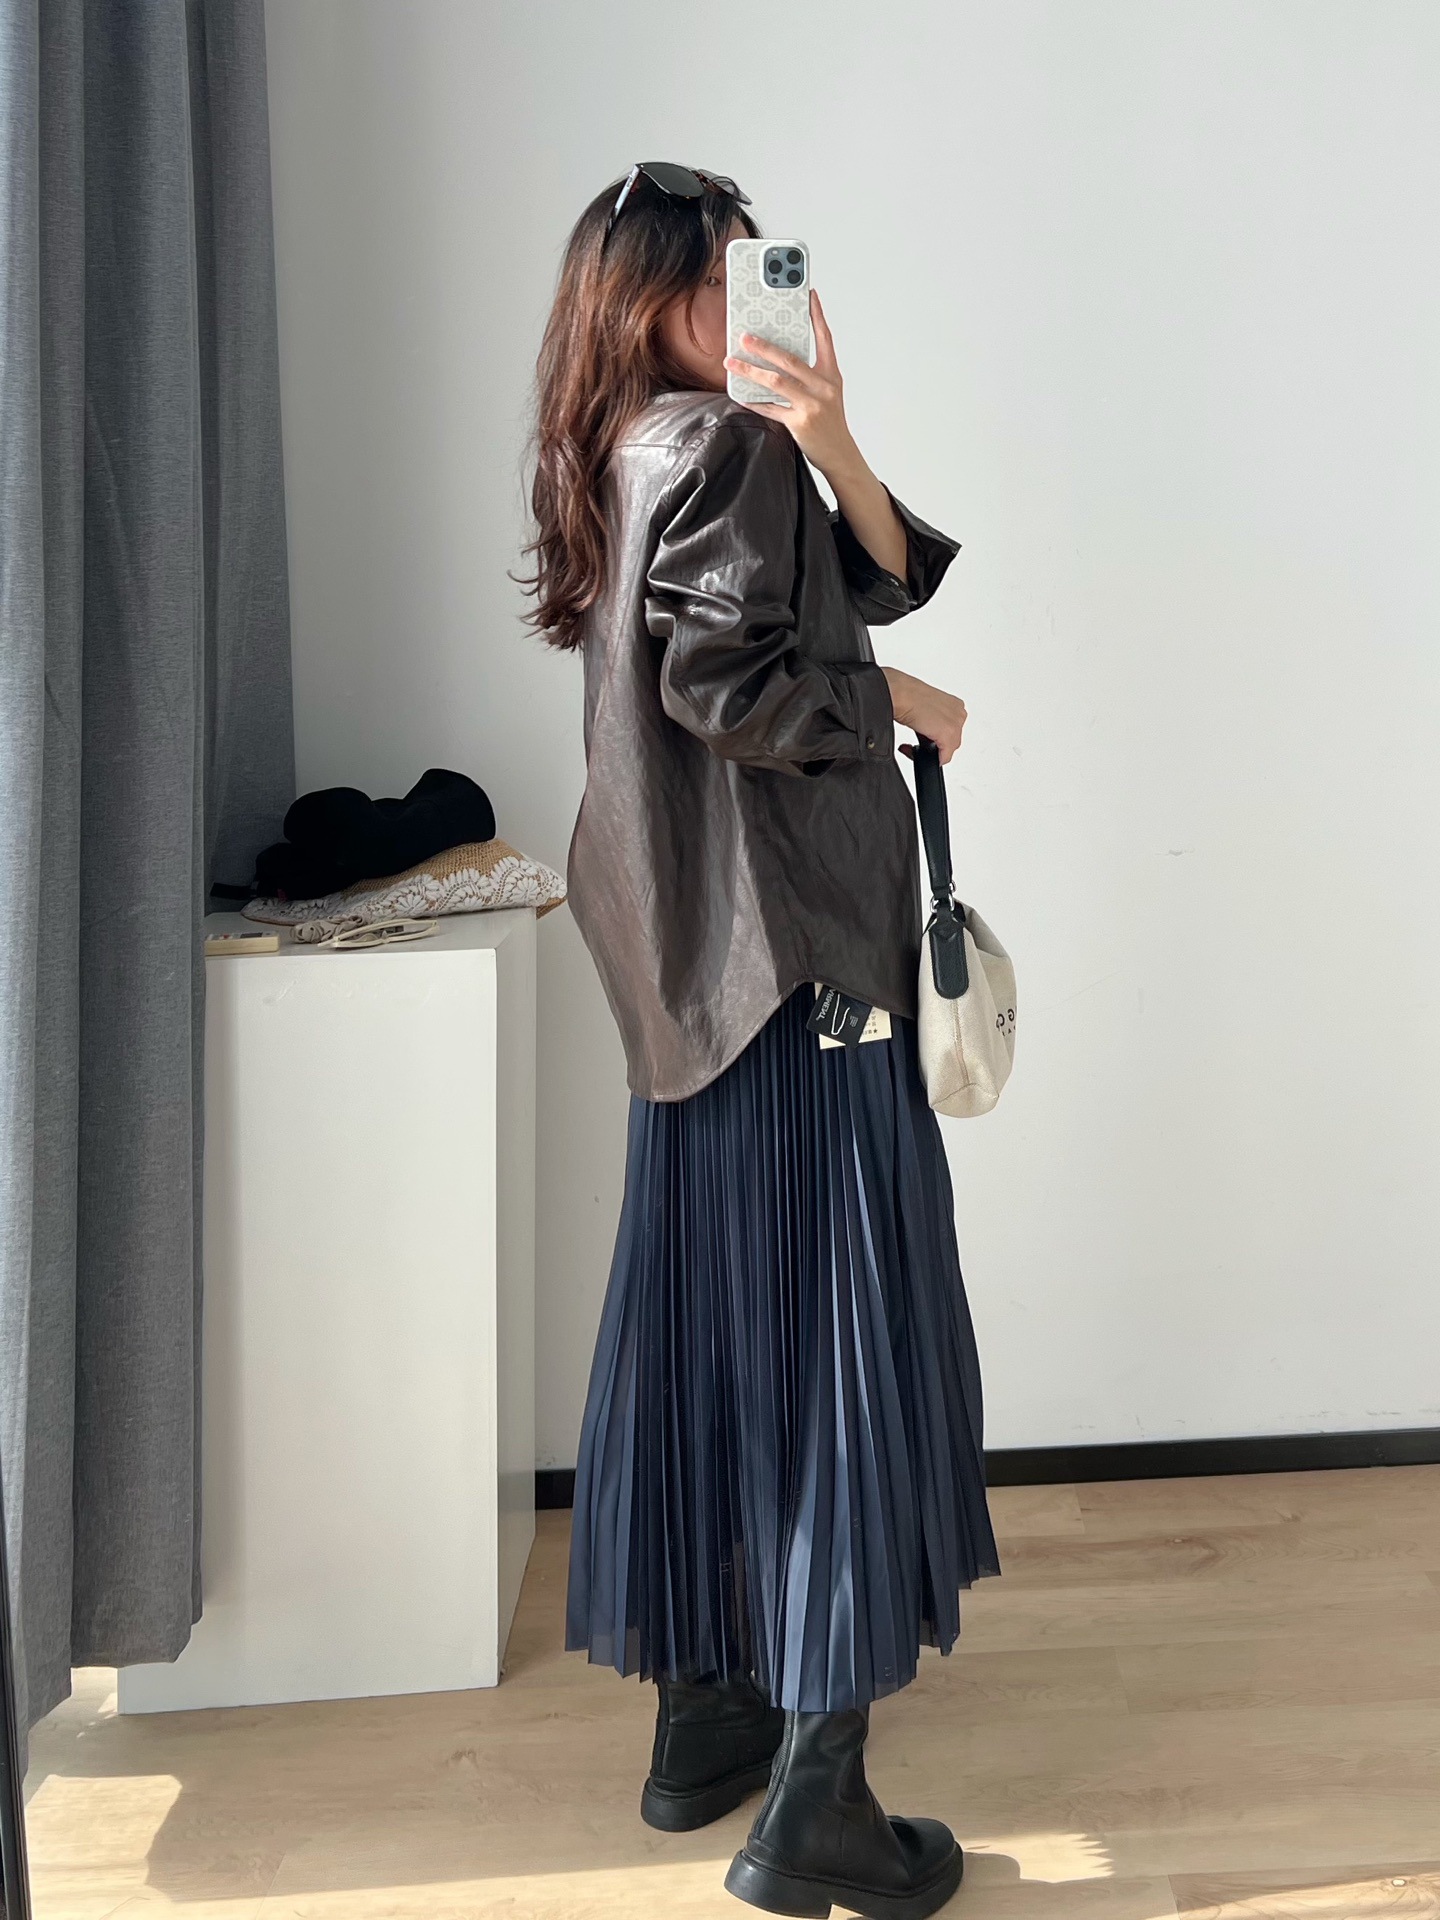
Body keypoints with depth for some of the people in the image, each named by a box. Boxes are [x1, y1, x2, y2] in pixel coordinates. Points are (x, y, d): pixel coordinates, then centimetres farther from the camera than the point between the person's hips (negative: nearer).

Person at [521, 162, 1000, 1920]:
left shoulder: (641, 452, 18)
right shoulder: (720, 448, -9)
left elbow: (890, 577, 12)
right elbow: (724, 672, -21)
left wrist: (828, 442, -4)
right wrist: (898, 701, -6)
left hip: (695, 973, 9)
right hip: (792, 948, -9)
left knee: (706, 1320, 12)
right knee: (836, 1330, -4)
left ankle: (702, 1717, 24)